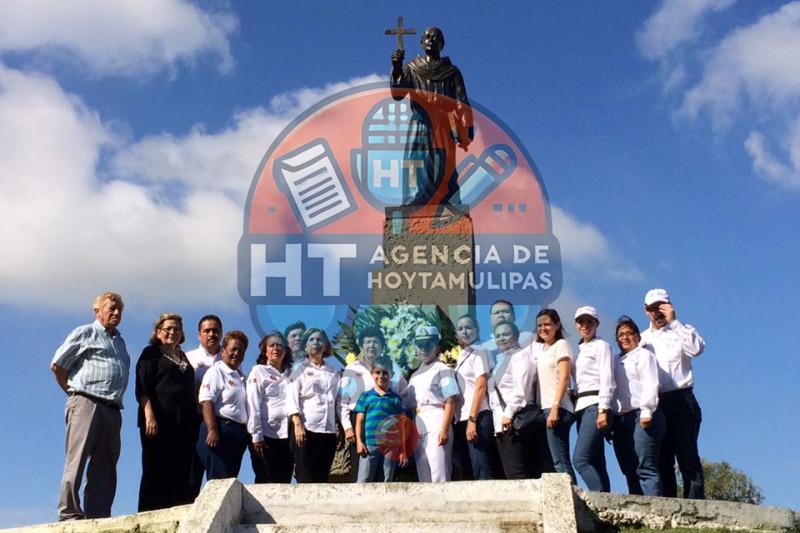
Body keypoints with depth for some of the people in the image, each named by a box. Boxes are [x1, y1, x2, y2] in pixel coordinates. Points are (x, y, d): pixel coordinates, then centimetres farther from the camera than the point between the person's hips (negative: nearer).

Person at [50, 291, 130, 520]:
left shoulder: (119, 341, 25)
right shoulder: (85, 333, 5)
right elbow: (56, 365, 1)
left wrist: (116, 400, 15)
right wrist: (73, 390, 5)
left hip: (112, 409, 7)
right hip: (86, 403, -7)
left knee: (105, 466, 4)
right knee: (76, 460, -9)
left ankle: (98, 517, 5)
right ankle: (69, 514, -8)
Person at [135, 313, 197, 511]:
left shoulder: (183, 357, 22)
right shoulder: (151, 353, 5)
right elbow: (142, 388, -5)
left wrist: (195, 419, 15)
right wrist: (149, 416, -18)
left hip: (184, 422, 6)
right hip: (159, 421, -6)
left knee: (182, 473, 3)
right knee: (156, 472, -4)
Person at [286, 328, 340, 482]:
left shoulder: (333, 372, 15)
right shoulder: (300, 369, 7)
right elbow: (292, 399, -3)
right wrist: (297, 424, -16)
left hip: (328, 430, 3)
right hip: (306, 428, -3)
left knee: (322, 477, 3)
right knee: (305, 478, -6)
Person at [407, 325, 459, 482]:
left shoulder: (442, 370, -1)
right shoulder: (414, 375, 20)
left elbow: (450, 402, -10)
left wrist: (444, 429, -18)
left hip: (436, 424, -8)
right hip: (417, 427, 8)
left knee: (439, 474, -13)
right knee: (423, 475, 8)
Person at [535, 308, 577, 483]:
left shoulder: (561, 345, 0)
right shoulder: (542, 350, 22)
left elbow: (564, 378, -10)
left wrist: (555, 407, -19)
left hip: (557, 408, -8)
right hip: (545, 409, 8)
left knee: (560, 461, -14)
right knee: (561, 461, 4)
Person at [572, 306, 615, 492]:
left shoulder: (601, 346, 2)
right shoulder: (579, 349, 22)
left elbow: (606, 379, -8)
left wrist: (603, 411, -17)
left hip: (595, 406, -8)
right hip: (581, 407, 8)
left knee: (580, 459, -19)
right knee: (596, 464, 3)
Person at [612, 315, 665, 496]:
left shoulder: (643, 355, 8)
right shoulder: (616, 362, 25)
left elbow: (650, 384, -5)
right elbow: (610, 387, 18)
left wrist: (646, 411, -17)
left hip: (641, 417, -6)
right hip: (620, 420, 6)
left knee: (645, 468, -15)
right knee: (630, 472, 1)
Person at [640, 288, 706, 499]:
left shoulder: (682, 331, 9)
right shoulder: (642, 339, 18)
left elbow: (697, 348, -14)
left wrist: (673, 321, -11)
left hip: (681, 400, -4)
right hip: (654, 404, 4)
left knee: (688, 457, -8)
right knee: (662, 460, 4)